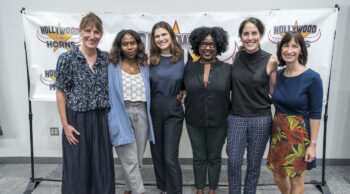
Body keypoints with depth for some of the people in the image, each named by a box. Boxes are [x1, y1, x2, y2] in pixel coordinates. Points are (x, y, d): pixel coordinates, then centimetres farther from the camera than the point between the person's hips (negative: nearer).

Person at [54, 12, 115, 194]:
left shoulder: (106, 58, 3)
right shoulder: (67, 58, -8)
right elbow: (60, 93, -6)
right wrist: (65, 125, -9)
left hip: (102, 119, 4)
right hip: (77, 119, -3)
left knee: (103, 166, 12)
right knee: (78, 167, 8)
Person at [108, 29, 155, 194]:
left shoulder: (145, 67, 11)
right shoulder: (113, 67, 0)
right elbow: (109, 94, -2)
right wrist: (115, 119, -7)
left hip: (142, 114, 4)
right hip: (121, 116, -4)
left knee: (138, 159, 12)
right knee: (130, 160, -5)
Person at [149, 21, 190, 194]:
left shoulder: (183, 55, -2)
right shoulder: (150, 58, 1)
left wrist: (182, 93, 3)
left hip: (173, 111, -2)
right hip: (154, 110, 2)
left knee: (170, 157, -5)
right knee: (157, 153, 12)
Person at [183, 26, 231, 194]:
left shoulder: (227, 69, -4)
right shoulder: (189, 67, 0)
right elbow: (183, 88, 14)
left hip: (218, 123, -1)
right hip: (194, 123, 1)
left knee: (214, 158, 16)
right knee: (199, 158, 16)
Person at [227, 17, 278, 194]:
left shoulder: (270, 61, -7)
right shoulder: (236, 57, 1)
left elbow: (273, 92, 3)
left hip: (261, 119, -1)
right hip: (236, 117, 2)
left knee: (254, 164, 12)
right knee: (233, 161, 3)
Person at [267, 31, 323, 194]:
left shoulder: (312, 78, -14)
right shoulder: (278, 74, 2)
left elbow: (315, 113, -12)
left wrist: (313, 144, -12)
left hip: (299, 134, -5)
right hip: (278, 132, 5)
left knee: (296, 180, 11)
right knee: (278, 176, 19)